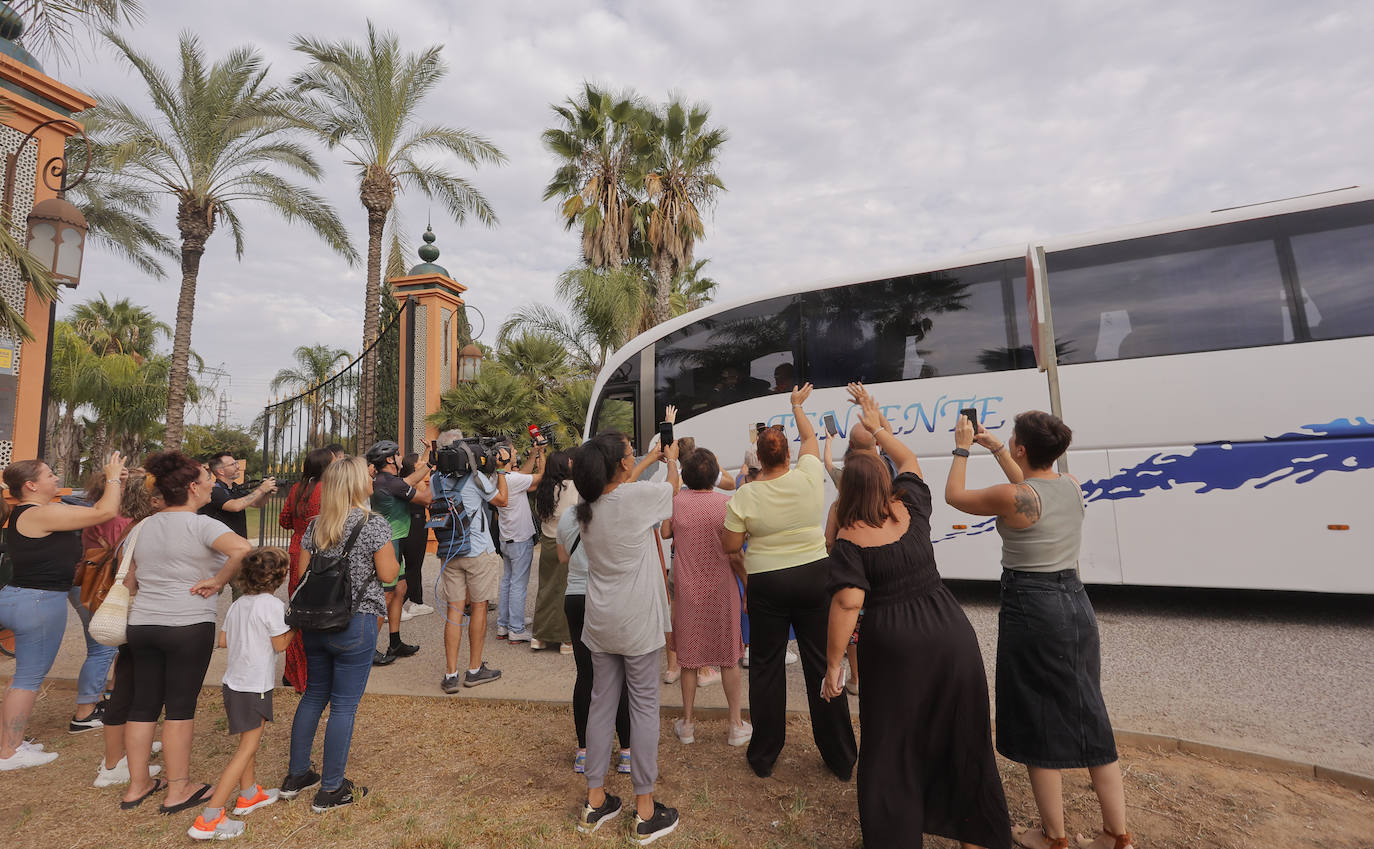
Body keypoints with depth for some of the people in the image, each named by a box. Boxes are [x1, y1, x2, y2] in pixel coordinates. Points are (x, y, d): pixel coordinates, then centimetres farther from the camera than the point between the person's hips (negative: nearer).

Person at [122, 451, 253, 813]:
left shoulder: (145, 526, 11)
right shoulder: (200, 525, -13)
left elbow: (130, 581, 20)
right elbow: (242, 548, -32)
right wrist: (217, 583, -17)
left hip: (141, 624, 7)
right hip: (189, 626, -7)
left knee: (143, 704, 15)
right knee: (180, 707, 3)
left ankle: (137, 785, 26)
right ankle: (178, 790, 13)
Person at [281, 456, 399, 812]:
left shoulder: (316, 525, 5)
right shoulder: (374, 523, -14)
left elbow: (302, 571, 7)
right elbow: (388, 574, -13)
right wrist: (391, 555, 4)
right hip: (356, 623, -6)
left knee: (313, 695, 22)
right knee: (344, 705, 5)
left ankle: (296, 775, 34)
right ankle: (331, 789, 17)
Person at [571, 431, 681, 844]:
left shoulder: (587, 506, 1)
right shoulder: (639, 496, -18)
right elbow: (672, 486, 3)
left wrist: (651, 458, 32)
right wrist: (671, 459, 24)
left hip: (600, 622, 6)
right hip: (637, 622, -6)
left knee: (601, 703, 15)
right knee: (644, 706, 6)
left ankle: (595, 800, 28)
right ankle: (645, 810, 18)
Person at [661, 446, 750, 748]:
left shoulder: (675, 502, -9)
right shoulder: (727, 503, -11)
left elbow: (665, 533, 3)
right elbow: (735, 555, -11)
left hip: (687, 589, 1)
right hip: (721, 588, 0)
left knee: (689, 657, 14)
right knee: (729, 657, 12)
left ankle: (687, 723, 26)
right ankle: (736, 726, 22)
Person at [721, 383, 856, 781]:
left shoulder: (745, 497, -13)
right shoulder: (808, 478, -8)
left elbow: (730, 546, -6)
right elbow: (810, 438, 12)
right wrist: (797, 406, 26)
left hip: (767, 587, -2)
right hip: (814, 578, 2)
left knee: (766, 667, 13)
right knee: (821, 664, 13)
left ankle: (764, 756, 26)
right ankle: (841, 758, 26)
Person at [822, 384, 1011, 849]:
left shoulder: (849, 541, -12)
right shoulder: (910, 508, -1)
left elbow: (848, 603, -22)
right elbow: (909, 459, 17)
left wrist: (834, 663, -14)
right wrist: (879, 426, 27)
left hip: (894, 646, -4)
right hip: (950, 634, 5)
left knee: (892, 750, 13)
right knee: (962, 739, 21)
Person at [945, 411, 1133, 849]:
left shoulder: (1010, 498, -20)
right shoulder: (1072, 486, 2)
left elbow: (954, 495, -4)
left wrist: (962, 449, 7)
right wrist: (994, 447, 26)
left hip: (1032, 611, -7)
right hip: (1076, 604, 7)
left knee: (1040, 724, 9)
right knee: (1087, 717, 18)